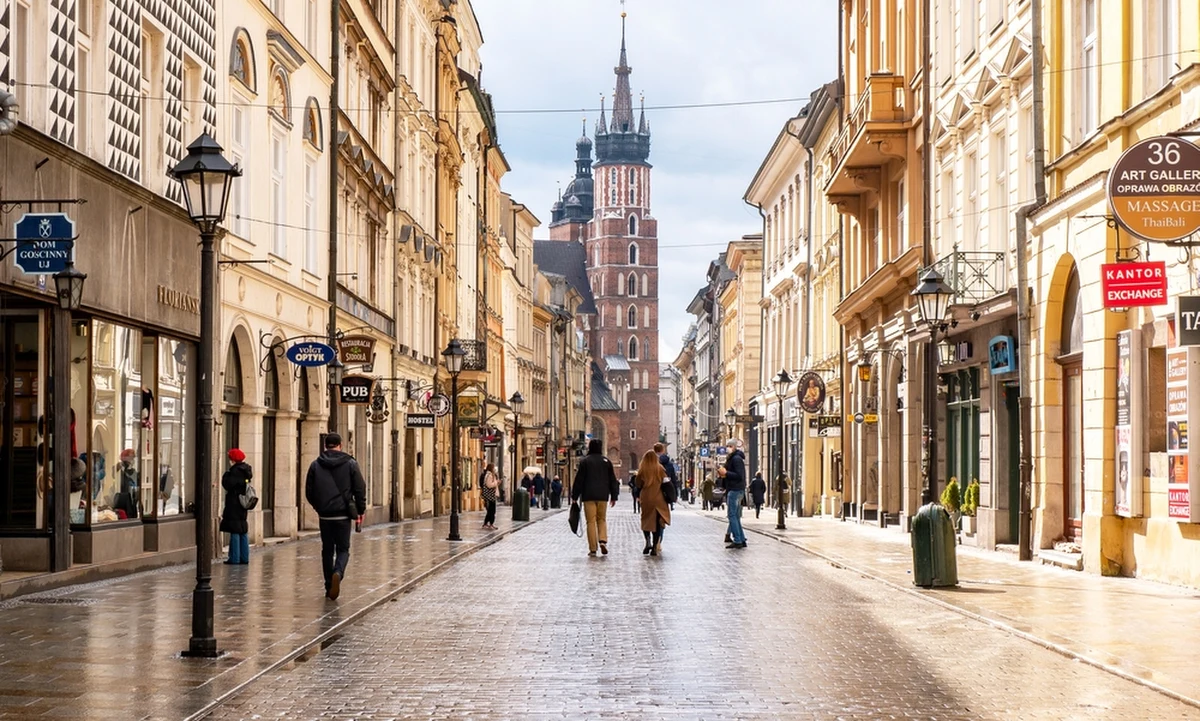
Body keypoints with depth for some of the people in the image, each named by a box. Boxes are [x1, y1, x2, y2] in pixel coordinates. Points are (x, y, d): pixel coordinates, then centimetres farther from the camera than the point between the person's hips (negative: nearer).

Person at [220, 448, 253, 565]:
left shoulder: (236, 471, -17)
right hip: (242, 506, 9)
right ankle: (244, 557, 16)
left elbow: (227, 484, -20)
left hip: (234, 505, -9)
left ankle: (235, 558, -5)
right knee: (243, 531, 12)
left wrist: (226, 474, -6)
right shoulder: (245, 470, 11)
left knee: (235, 532, -6)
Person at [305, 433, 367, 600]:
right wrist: (360, 511, 9)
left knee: (327, 550, 12)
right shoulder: (350, 464, -2)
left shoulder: (316, 465, 3)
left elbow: (309, 492, 7)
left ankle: (329, 587, 13)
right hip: (343, 515, -2)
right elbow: (360, 489, -2)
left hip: (324, 515, 2)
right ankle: (338, 573, -25)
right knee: (343, 550, 5)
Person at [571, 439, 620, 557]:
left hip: (588, 496, -3)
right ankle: (603, 540, -9)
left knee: (591, 521, 0)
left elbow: (579, 480, -4)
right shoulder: (606, 461, 6)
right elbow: (613, 480, 9)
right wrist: (614, 496, 14)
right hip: (603, 496, 3)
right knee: (602, 519, 14)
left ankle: (592, 549, -1)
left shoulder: (585, 461, -3)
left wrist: (574, 496, 3)